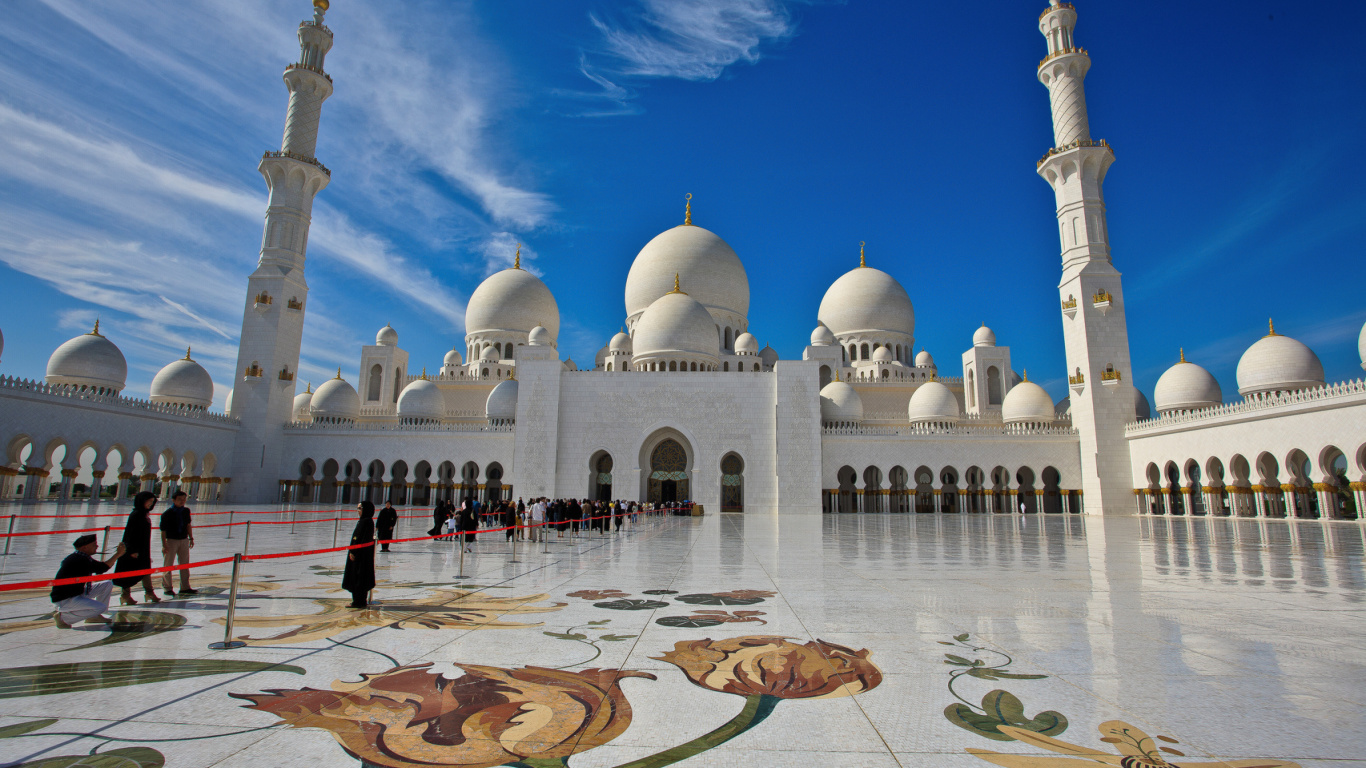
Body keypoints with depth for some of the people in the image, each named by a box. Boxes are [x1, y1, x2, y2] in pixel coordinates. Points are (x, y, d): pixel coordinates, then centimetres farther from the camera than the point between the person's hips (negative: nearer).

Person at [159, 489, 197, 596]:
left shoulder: (186, 511, 3)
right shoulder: (167, 513, -11)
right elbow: (163, 530, -10)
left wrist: (191, 538, 10)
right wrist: (164, 545, -13)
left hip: (184, 540, 5)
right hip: (171, 540, -5)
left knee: (185, 564, 9)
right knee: (168, 565, 4)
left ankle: (185, 588, 18)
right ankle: (167, 588, 18)